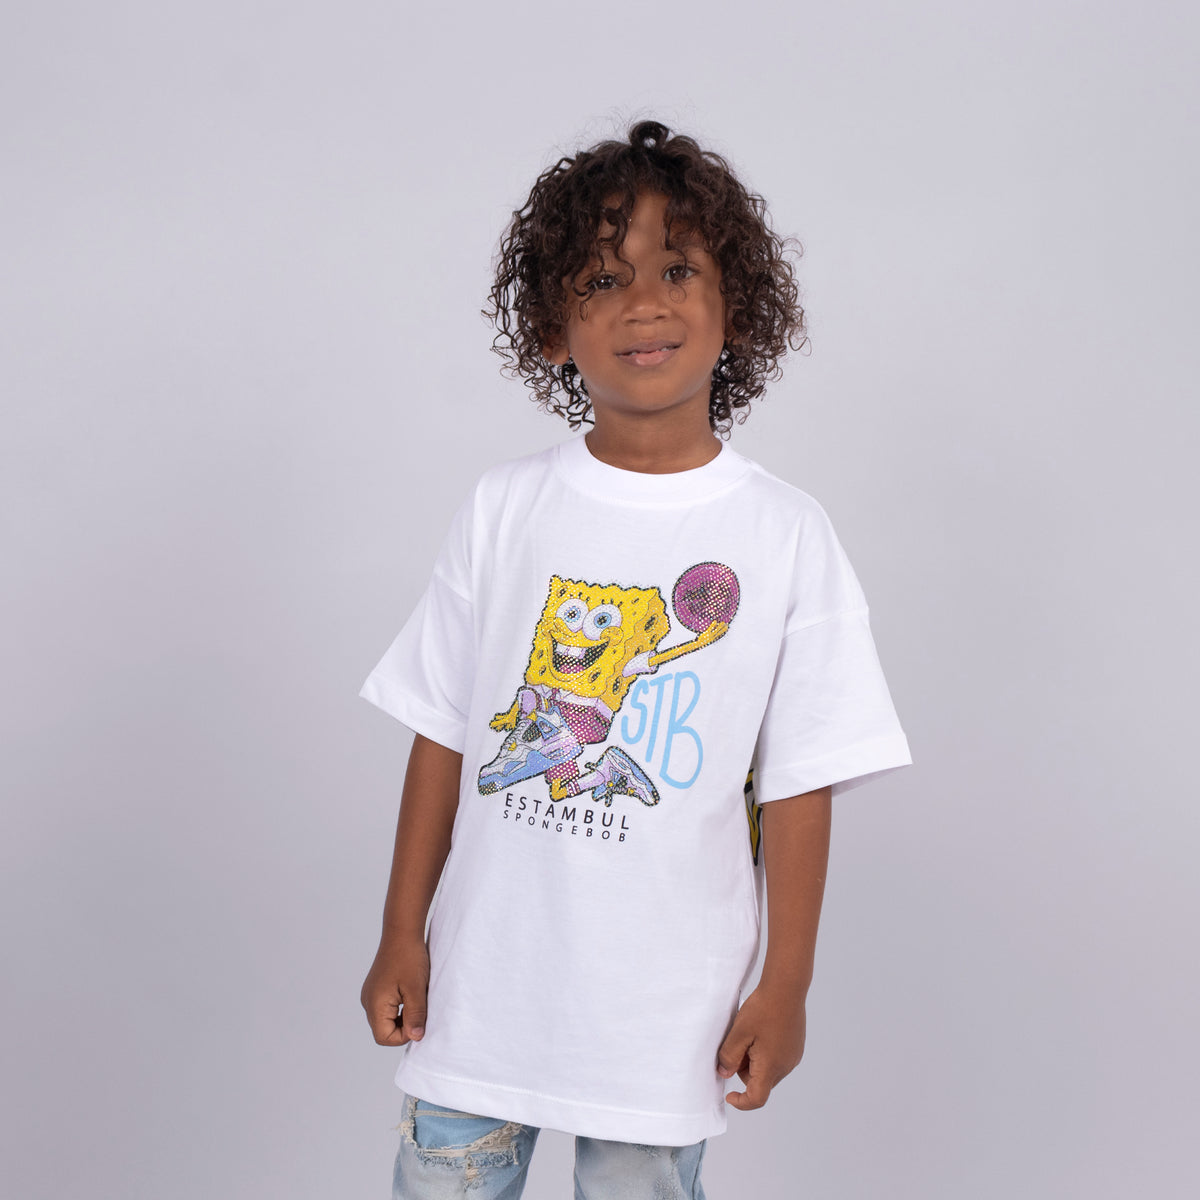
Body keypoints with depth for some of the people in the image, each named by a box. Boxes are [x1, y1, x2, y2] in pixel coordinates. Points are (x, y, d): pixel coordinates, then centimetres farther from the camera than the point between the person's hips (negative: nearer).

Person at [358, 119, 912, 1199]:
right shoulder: (505, 510, -2)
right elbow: (443, 736, 2)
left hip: (666, 1012, -1)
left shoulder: (784, 536, -6)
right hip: (481, 986, 2)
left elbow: (799, 786, -4)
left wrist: (786, 987, -2)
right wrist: (402, 936, 3)